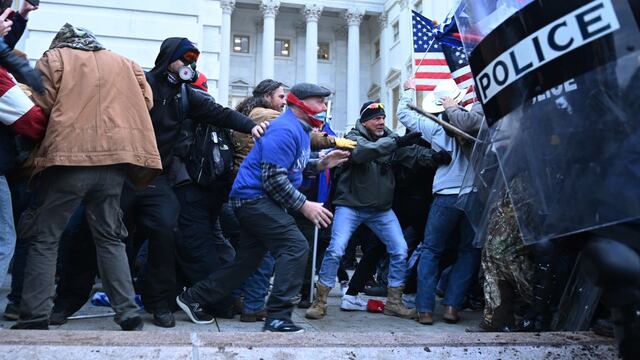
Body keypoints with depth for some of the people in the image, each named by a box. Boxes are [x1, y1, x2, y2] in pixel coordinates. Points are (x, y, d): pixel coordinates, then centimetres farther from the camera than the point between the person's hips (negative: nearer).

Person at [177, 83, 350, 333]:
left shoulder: (300, 128, 16)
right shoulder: (285, 130, -17)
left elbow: (293, 167, 21)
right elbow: (274, 179, -23)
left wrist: (321, 164, 7)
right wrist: (304, 205, -20)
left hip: (253, 199, 11)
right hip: (255, 197, -11)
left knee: (247, 261, 12)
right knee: (296, 247, -18)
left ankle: (193, 298, 24)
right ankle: (278, 318, -15)